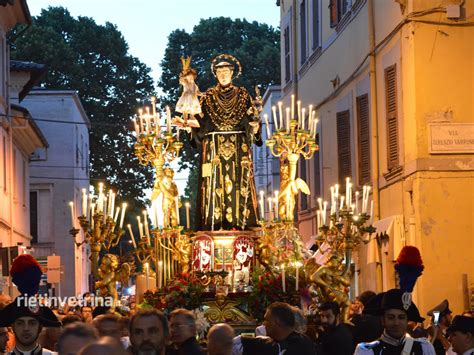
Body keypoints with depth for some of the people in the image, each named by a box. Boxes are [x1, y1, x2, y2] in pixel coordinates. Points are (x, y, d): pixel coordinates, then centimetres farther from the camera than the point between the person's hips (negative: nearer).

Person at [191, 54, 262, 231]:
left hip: (239, 148, 0)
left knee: (238, 184, -5)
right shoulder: (208, 97, 9)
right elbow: (200, 122, 6)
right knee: (215, 185, -6)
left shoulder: (243, 95, 10)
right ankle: (215, 226, -7)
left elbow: (252, 121, 6)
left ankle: (240, 222, -5)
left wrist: (255, 127, -15)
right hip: (214, 148, 0)